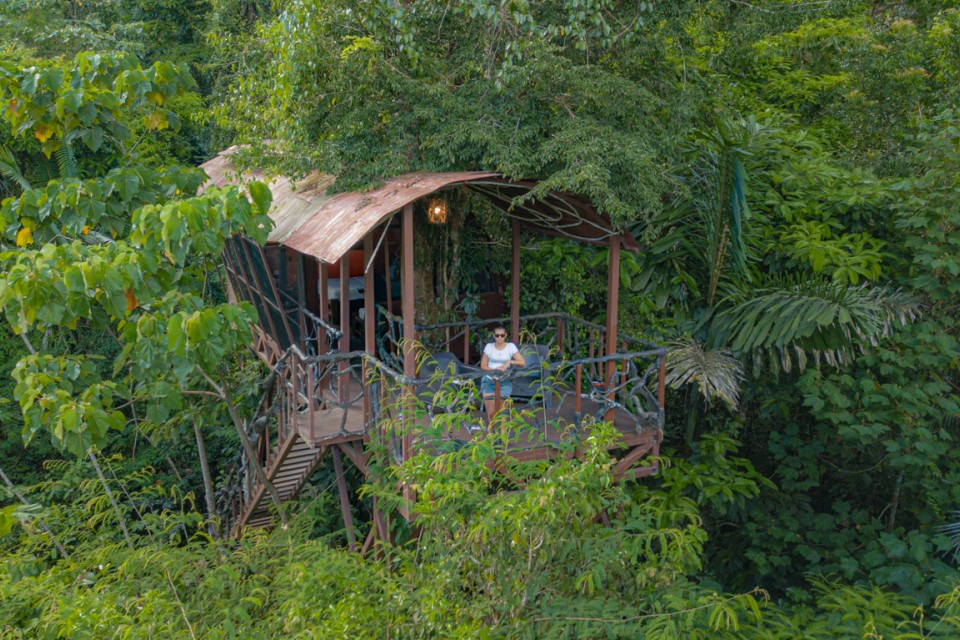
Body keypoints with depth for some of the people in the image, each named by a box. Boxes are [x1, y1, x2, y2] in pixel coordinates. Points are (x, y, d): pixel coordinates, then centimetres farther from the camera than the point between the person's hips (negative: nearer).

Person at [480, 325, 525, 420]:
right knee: (491, 412, -3)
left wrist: (510, 361, -21)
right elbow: (483, 365, 5)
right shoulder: (489, 346, 3)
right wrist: (494, 369, -13)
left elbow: (523, 362, -5)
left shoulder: (510, 346, 0)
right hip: (488, 381, 1)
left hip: (504, 382, -1)